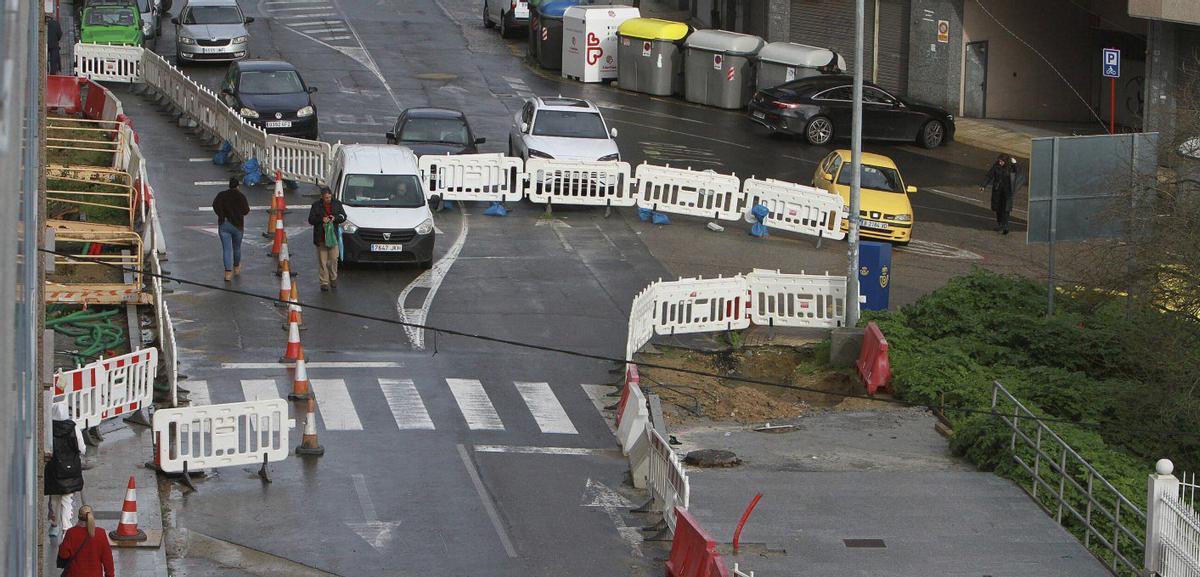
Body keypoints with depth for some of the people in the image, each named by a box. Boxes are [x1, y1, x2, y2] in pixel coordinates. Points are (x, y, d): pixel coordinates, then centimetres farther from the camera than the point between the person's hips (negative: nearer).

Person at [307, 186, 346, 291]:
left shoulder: (337, 204, 6)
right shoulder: (316, 205, 0)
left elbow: (343, 217, 7)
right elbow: (311, 219, -1)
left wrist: (335, 218, -14)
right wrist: (321, 220, -18)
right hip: (320, 238, -2)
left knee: (333, 259, 5)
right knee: (322, 261, -1)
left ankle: (333, 278, 24)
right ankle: (324, 282, 3)